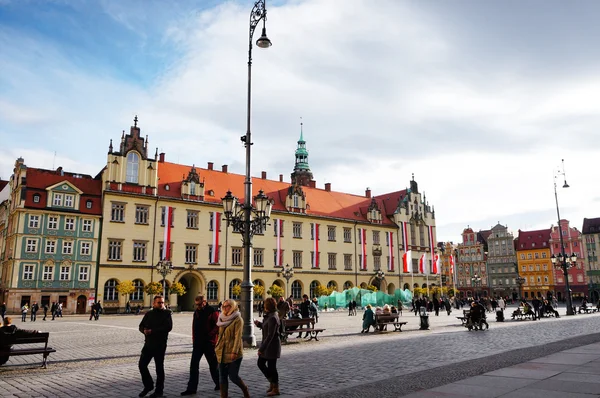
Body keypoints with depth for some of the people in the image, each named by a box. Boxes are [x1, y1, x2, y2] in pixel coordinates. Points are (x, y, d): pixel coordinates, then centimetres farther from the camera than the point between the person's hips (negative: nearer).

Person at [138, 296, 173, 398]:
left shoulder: (166, 313, -4)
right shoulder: (148, 314, 11)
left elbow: (168, 327, -17)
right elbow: (141, 326, 9)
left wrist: (152, 331, -20)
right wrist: (144, 331, -15)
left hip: (160, 345, -5)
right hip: (148, 343, 5)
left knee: (159, 368, 4)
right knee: (142, 364, 4)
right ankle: (148, 385, 25)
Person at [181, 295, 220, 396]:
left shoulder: (212, 312, -11)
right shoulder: (196, 312, 10)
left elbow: (218, 326, -15)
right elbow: (194, 326, 17)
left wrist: (209, 335, -20)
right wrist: (194, 339, 12)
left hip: (209, 343, -6)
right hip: (198, 343, 6)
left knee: (213, 365, 8)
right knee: (193, 365, 1)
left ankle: (219, 384, 27)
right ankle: (191, 388, 6)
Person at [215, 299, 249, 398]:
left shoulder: (237, 320, -9)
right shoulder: (223, 319, 13)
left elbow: (238, 337, -15)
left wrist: (234, 352, -21)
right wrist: (217, 348, 15)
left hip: (233, 353, -7)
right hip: (222, 353, 7)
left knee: (233, 376, -2)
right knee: (222, 377, 6)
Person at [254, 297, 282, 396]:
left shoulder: (272, 318, -23)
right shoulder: (269, 316, 8)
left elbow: (270, 335, -25)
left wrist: (262, 348, -23)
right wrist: (259, 324, 2)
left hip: (272, 346, -10)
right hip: (267, 344, 10)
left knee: (271, 367, 2)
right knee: (260, 363, 15)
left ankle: (275, 389, 18)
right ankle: (272, 382, 29)